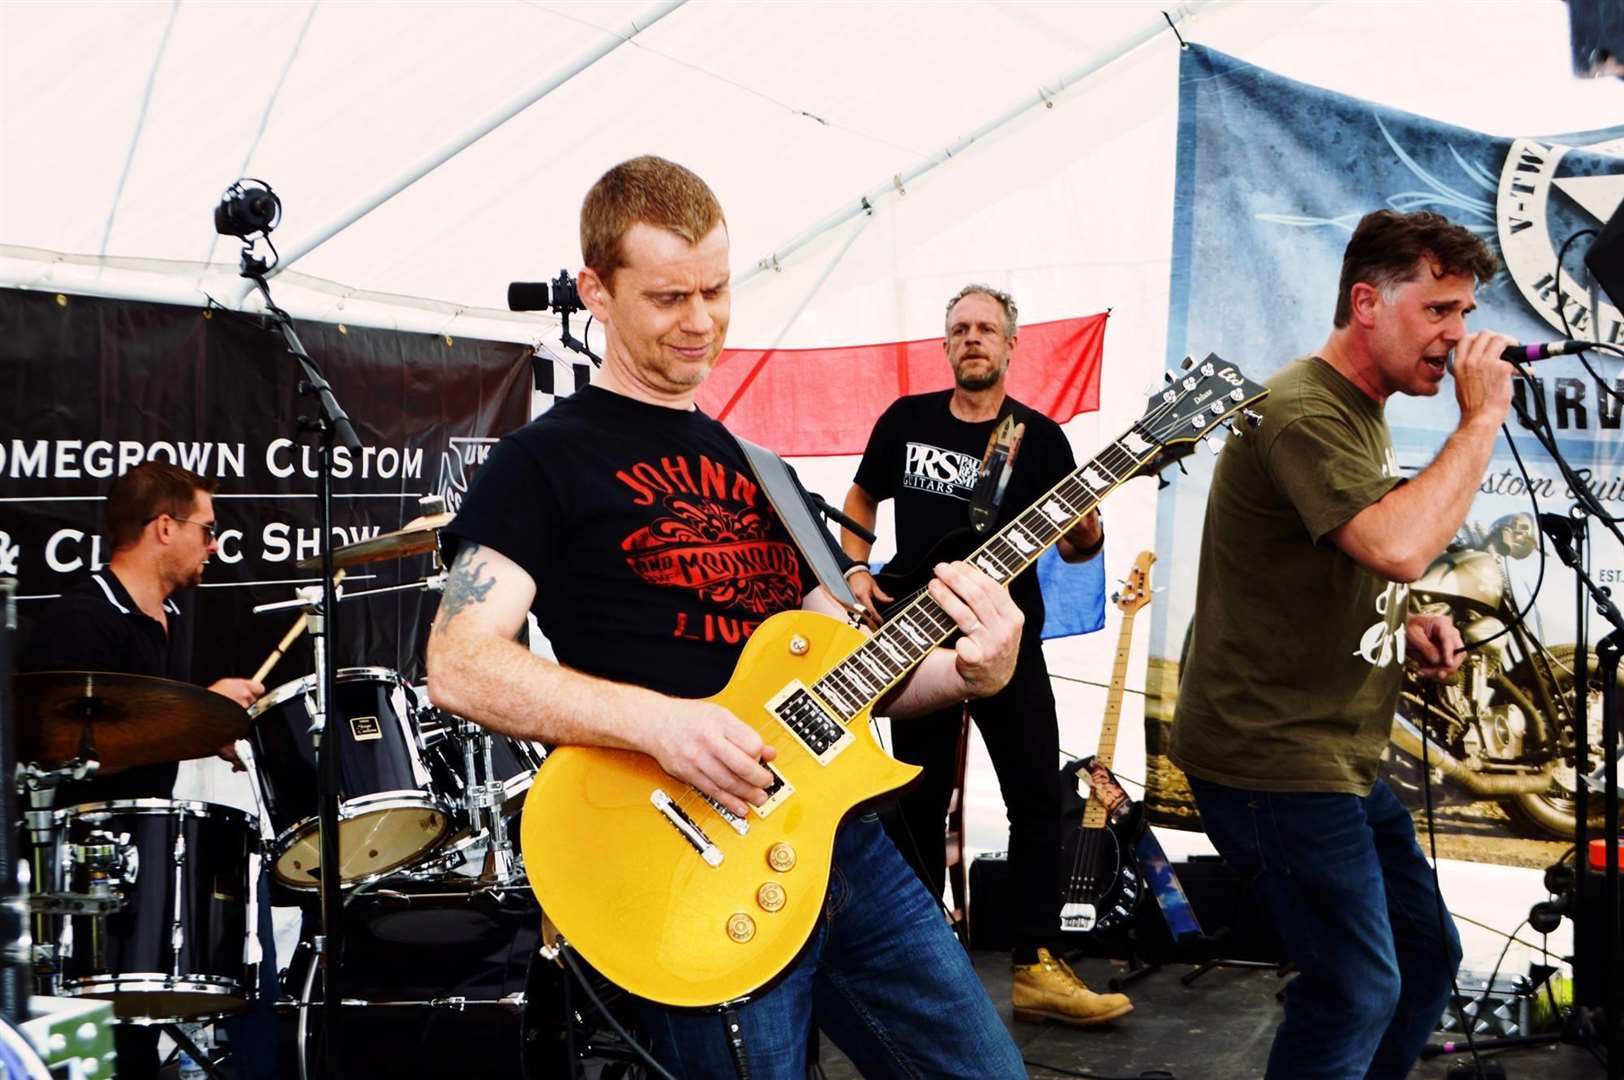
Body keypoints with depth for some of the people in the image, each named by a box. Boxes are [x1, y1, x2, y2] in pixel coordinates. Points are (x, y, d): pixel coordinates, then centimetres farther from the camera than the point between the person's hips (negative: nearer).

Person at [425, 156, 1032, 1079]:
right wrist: (661, 722, -24)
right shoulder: (546, 462, -2)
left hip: (838, 829, 7)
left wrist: (967, 672, -1)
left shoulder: (755, 468, 19)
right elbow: (461, 665, -13)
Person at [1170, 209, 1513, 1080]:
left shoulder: (1361, 413, 15)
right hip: (1272, 756, -11)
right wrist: (1481, 419, -21)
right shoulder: (1302, 411, -18)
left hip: (1338, 756, 11)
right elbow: (1399, 546, -34)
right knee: (1359, 992, -9)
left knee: (1426, 955, 17)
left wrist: (1403, 627, 6)